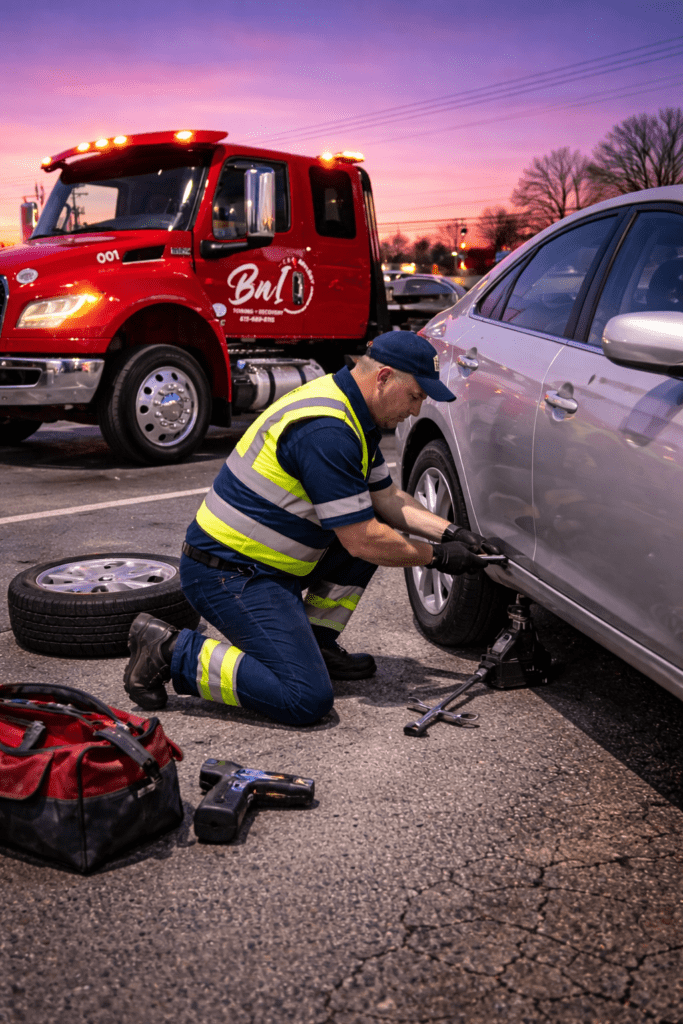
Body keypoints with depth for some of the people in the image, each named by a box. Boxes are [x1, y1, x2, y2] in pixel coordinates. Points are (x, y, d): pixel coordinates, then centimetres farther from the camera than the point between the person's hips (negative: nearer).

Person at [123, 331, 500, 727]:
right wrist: (437, 556, -7)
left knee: (381, 527, 10)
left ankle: (316, 644, 16)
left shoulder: (351, 413, 9)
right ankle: (173, 650, -6)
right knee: (307, 699, -18)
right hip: (227, 574, -10)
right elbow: (362, 541, -20)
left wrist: (449, 531, 7)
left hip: (268, 561, 10)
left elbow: (386, 497, 18)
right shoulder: (327, 431, -24)